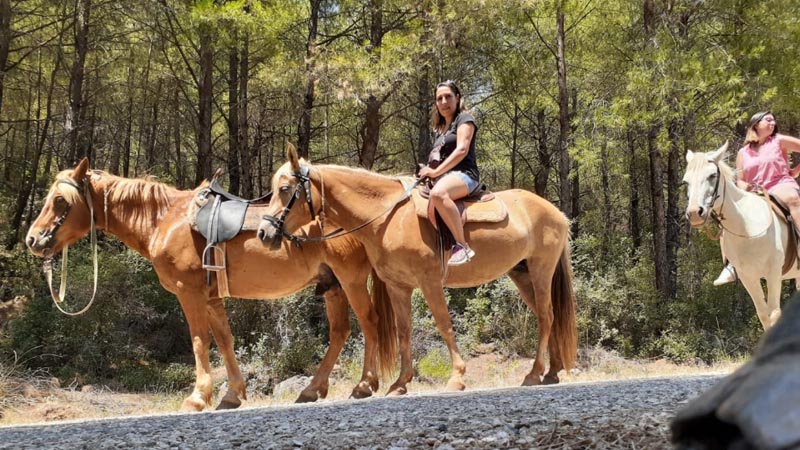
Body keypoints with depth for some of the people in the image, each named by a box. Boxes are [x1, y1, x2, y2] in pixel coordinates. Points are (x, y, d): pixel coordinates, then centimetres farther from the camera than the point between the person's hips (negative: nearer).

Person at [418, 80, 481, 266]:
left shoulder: (464, 119, 1)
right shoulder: (440, 128, 25)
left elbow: (462, 150, -13)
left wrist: (436, 171, -18)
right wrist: (429, 171, 5)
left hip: (463, 174, -10)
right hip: (444, 177, 10)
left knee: (438, 193, -42)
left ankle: (462, 246, -42)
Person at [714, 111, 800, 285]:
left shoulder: (779, 141, 10)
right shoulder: (743, 153, 16)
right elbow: (740, 181, 17)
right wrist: (745, 187, -6)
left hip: (782, 187, -4)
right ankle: (731, 266, -15)